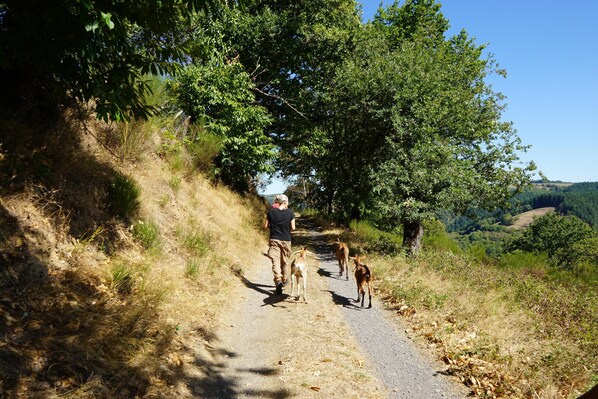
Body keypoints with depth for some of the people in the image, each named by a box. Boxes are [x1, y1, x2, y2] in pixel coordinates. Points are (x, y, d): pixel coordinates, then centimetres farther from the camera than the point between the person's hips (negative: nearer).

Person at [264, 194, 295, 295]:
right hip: (286, 240, 1)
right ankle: (284, 280, 33)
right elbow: (293, 228, -5)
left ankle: (278, 280, -26)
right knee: (285, 261, 17)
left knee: (275, 261, -5)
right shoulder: (290, 212, -6)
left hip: (274, 239, -1)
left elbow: (266, 226, -1)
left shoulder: (271, 211, -4)